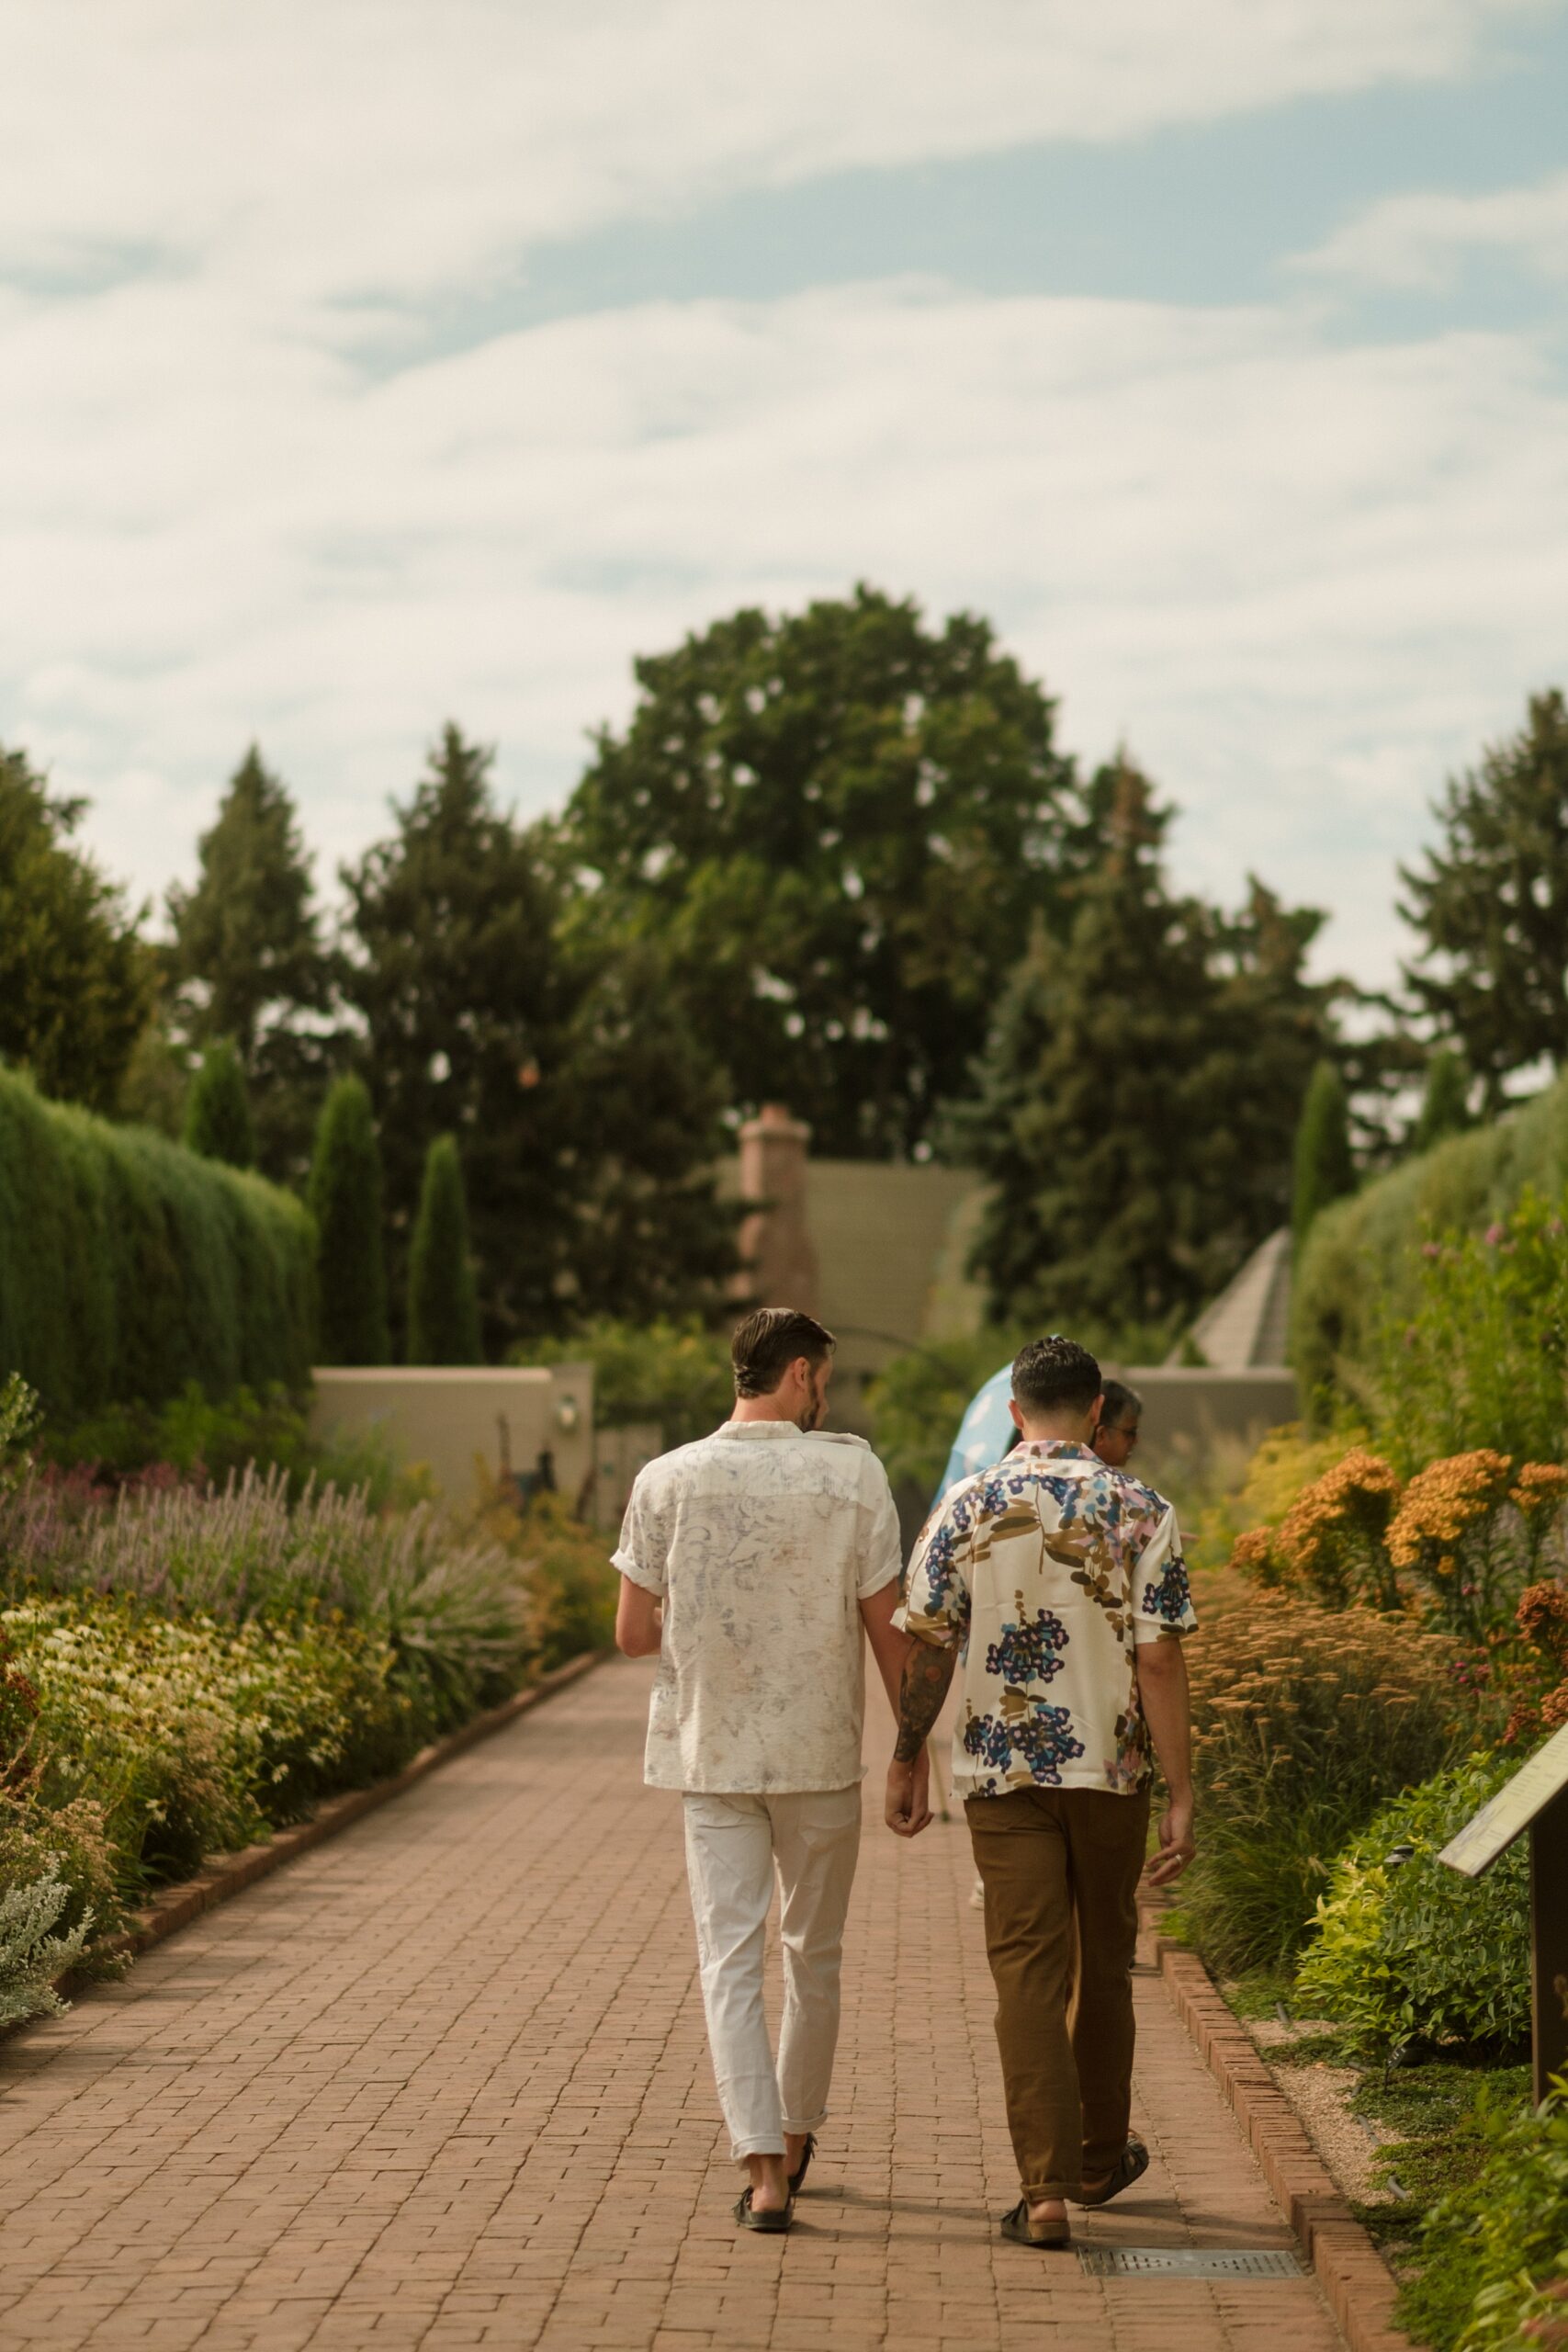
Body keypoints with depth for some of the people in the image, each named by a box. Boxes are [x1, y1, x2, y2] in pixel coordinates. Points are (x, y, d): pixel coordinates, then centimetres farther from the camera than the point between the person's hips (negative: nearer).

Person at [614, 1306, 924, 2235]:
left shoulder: (667, 1481, -6)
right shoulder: (851, 1473, -8)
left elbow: (635, 1634, -2)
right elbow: (888, 1629, -6)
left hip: (711, 1757, 0)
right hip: (821, 1756, 0)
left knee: (731, 1958, 3)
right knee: (815, 1955, 17)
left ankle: (764, 2169, -6)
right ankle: (796, 2136, 32)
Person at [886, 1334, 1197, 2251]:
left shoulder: (966, 1509, -2)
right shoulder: (1142, 1513, -5)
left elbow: (928, 1648, -1)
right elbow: (1160, 1664, -9)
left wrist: (907, 1760, 10)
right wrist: (1182, 1797, -6)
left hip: (1004, 1774, -1)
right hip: (1111, 1771, 1)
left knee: (1029, 1974, 0)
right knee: (1104, 1965, 17)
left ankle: (1047, 2190, -8)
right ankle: (1100, 2158, 33)